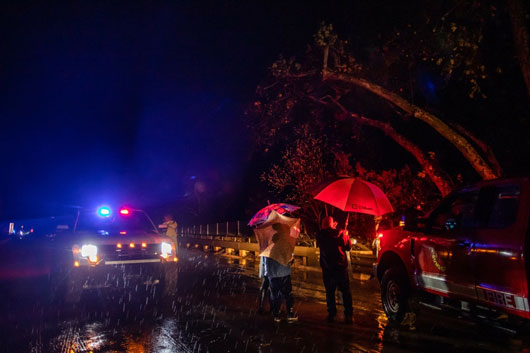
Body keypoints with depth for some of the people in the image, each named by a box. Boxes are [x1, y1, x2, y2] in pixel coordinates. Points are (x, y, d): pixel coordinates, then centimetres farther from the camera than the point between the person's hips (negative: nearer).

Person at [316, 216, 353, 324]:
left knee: (329, 291, 12)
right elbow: (348, 246, 0)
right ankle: (349, 315, 7)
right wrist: (346, 235, 16)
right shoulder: (340, 233, -11)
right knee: (345, 291, 8)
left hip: (326, 267, 1)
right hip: (341, 266, -1)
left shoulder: (320, 235, -6)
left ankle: (331, 314, 13)